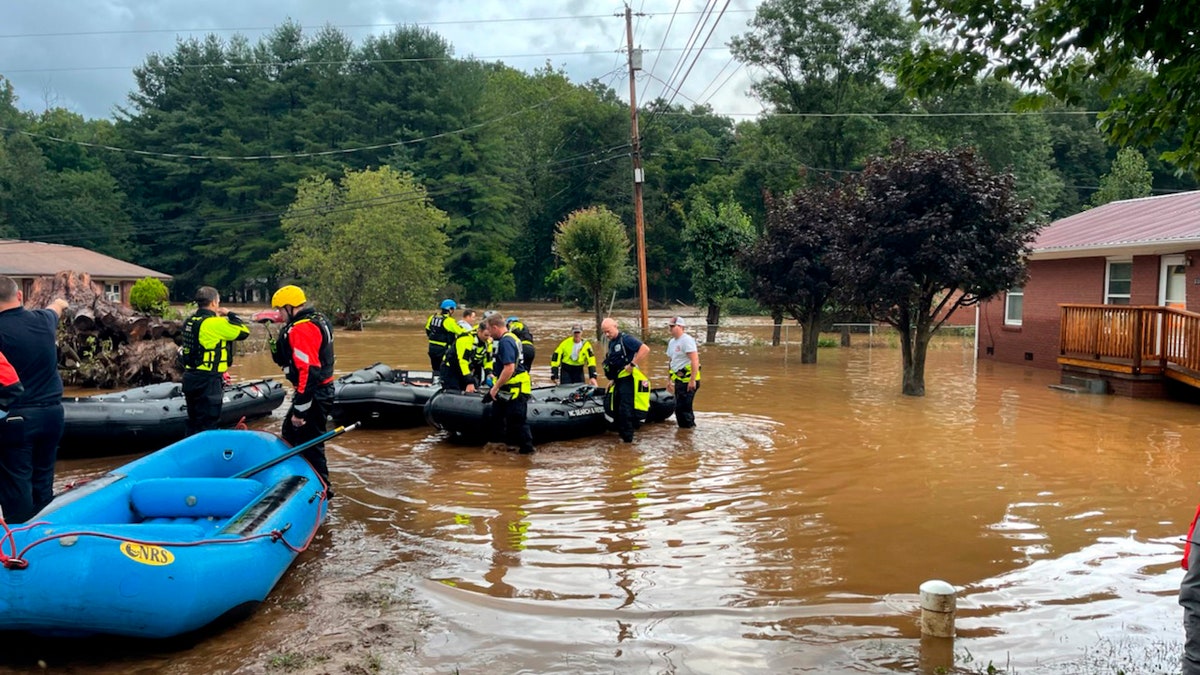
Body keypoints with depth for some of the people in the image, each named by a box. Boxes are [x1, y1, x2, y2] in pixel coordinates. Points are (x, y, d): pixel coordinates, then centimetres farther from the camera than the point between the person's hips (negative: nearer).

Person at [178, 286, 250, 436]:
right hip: (208, 381, -9)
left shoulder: (189, 322, 8)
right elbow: (244, 331, -12)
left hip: (190, 377, 9)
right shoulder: (215, 323, -18)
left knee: (194, 422, 19)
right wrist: (229, 314, 3)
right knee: (208, 425, -1)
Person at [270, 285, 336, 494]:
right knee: (290, 431, 21)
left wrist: (299, 410, -23)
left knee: (309, 442, -1)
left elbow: (307, 372, -27)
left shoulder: (300, 330, -21)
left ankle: (321, 486, 10)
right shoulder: (319, 320, 10)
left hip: (314, 395, -11)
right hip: (323, 389, 11)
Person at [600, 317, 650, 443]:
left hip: (628, 379, -10)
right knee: (616, 409, 12)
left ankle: (627, 437, -5)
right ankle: (621, 433, 23)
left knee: (625, 410, -11)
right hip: (618, 381, 10)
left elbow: (645, 349, -21)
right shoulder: (611, 343, 17)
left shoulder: (625, 339, -10)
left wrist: (632, 364, -21)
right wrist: (612, 380, 22)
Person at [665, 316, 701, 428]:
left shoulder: (687, 340, -12)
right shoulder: (671, 342, 16)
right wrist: (669, 380, 23)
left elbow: (695, 360, -20)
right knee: (679, 408, 13)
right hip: (678, 380, 9)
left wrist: (692, 380, -24)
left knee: (683, 408, -10)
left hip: (688, 380, -9)